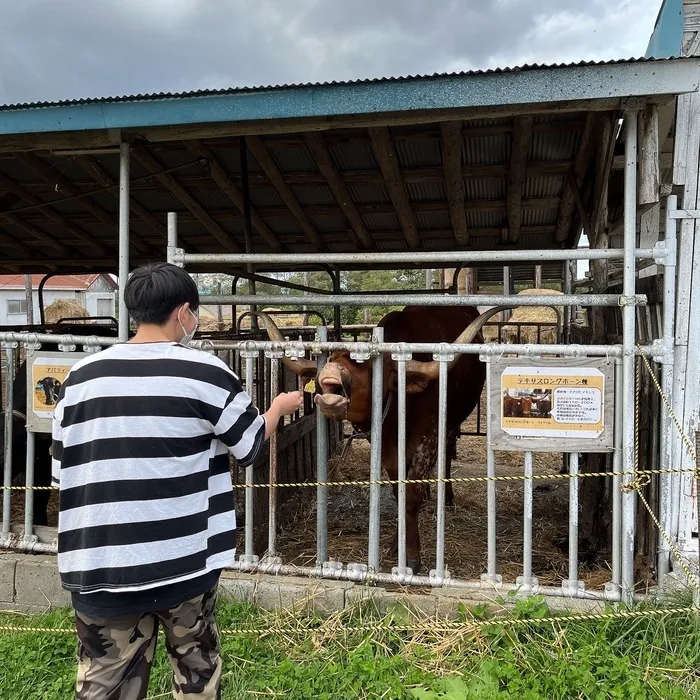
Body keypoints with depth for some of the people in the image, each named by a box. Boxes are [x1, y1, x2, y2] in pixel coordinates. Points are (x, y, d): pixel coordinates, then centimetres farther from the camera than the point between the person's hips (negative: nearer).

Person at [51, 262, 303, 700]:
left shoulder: (81, 376, 0)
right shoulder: (204, 372, -10)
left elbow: (62, 472, 7)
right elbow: (251, 445, 2)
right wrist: (280, 407, 21)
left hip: (98, 566, 3)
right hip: (185, 560, -2)